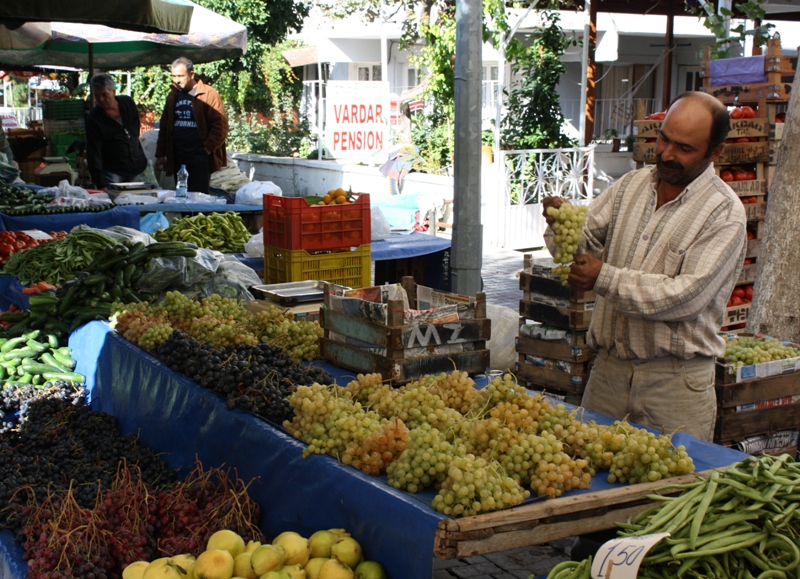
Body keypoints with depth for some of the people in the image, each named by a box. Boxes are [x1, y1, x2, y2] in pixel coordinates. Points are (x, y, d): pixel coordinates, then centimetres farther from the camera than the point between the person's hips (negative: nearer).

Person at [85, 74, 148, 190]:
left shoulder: (128, 103, -3)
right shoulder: (93, 118, -16)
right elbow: (93, 154, -19)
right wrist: (100, 185, -26)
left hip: (135, 168, 4)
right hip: (112, 172, -4)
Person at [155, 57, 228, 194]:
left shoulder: (209, 95, -4)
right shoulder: (173, 96, 17)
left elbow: (220, 126, -9)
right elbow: (164, 127, 20)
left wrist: (207, 149, -14)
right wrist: (161, 155, 15)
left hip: (199, 157, -6)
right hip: (177, 158, 6)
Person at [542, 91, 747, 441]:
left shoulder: (725, 214, -10)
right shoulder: (630, 186, 8)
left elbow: (688, 295, -18)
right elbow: (586, 243, 5)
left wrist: (605, 279, -21)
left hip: (676, 380, -4)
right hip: (608, 369, 4)